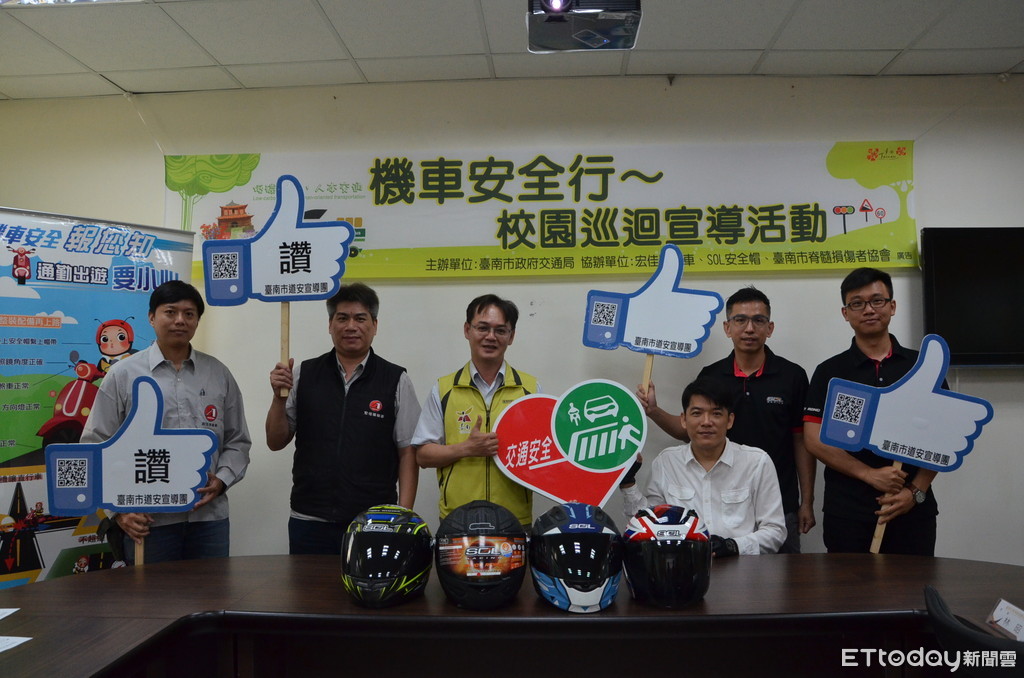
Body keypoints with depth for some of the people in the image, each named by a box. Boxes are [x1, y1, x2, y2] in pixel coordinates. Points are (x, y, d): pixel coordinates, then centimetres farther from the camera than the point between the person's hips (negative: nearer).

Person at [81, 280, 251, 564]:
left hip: (209, 516, 2)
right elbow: (97, 447, 2)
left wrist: (222, 479, -5)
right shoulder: (123, 375, 3)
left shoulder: (219, 374, 9)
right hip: (147, 521, -2)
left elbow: (237, 441, 12)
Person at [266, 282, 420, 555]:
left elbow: (408, 452, -1)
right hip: (309, 522, 2)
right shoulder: (303, 374, 5)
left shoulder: (396, 380, -1)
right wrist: (279, 396, -8)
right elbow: (276, 441, 9)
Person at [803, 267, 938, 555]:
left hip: (913, 509, 1)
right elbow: (815, 440, -4)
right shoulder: (829, 372, 3)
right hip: (847, 511, -1)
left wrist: (916, 491, -7)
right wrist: (870, 474, -14)